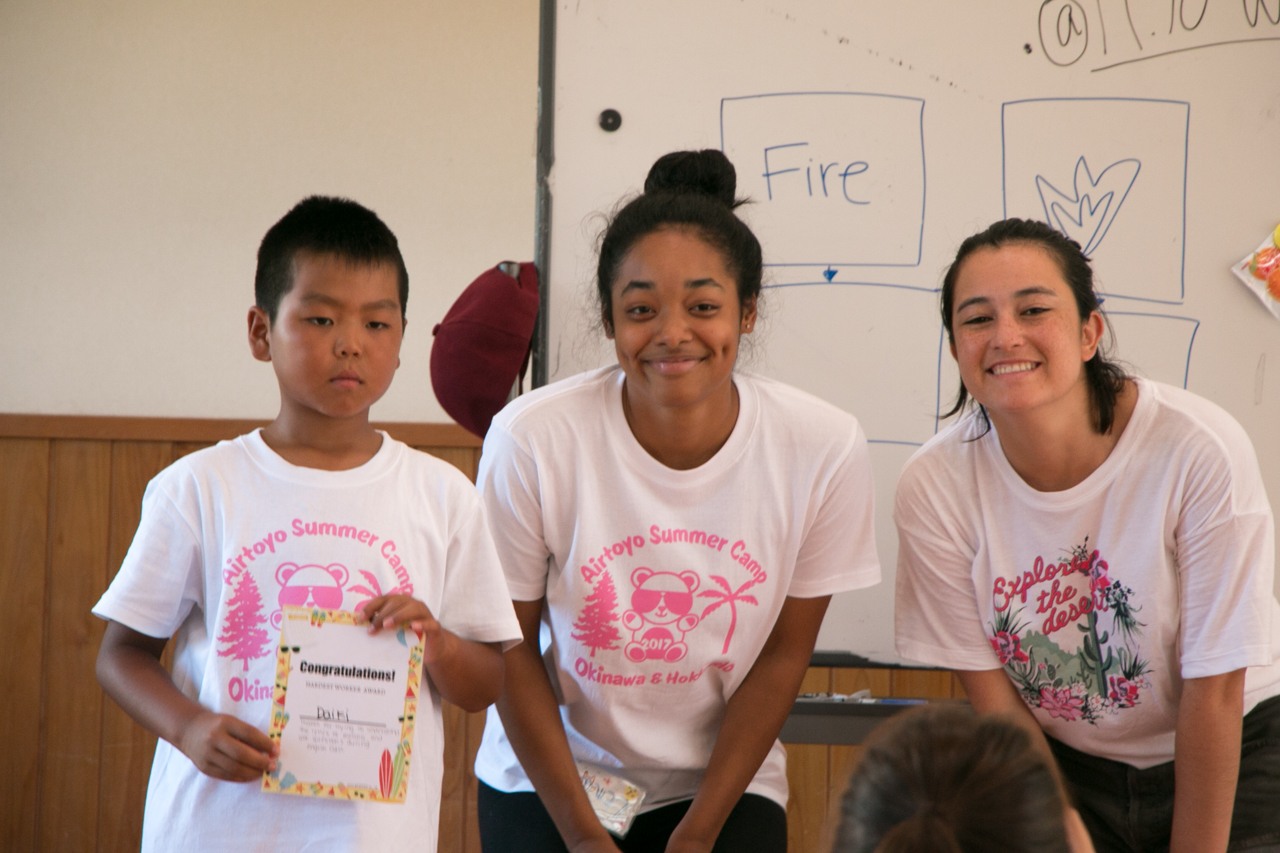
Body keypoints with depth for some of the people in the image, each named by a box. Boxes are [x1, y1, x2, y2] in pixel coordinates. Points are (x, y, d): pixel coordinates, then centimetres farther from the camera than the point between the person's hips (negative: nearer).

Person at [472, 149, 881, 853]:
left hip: (725, 783, 1)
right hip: (545, 781, -1)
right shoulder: (530, 441, -18)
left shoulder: (825, 450, -15)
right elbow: (511, 647, -8)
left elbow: (782, 655, -5)